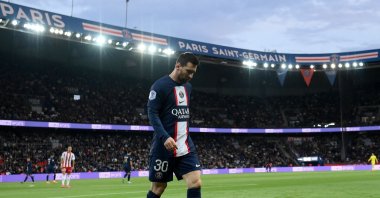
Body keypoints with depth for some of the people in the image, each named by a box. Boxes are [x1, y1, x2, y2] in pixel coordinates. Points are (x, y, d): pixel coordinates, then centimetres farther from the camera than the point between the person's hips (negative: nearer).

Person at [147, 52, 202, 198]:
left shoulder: (188, 87, 14)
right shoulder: (160, 85, -9)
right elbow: (152, 113, -15)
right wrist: (164, 137, -27)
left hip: (185, 145, 6)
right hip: (164, 145, -6)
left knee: (195, 182, -7)